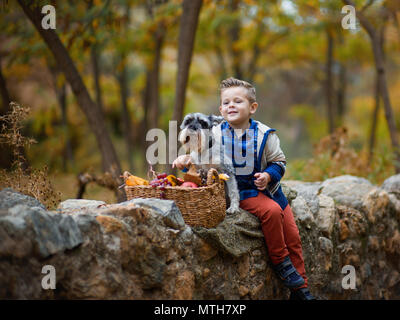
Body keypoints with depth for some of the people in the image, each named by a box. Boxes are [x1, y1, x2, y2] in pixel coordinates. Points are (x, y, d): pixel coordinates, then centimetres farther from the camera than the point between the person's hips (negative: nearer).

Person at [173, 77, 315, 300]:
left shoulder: (264, 134, -3)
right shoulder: (216, 134, -5)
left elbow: (279, 162, 3)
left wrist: (269, 175, -16)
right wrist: (186, 160, -21)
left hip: (269, 189, 3)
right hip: (240, 191, -3)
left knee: (293, 237, 2)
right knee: (271, 211, -31)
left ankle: (300, 287, 14)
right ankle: (280, 262, -13)